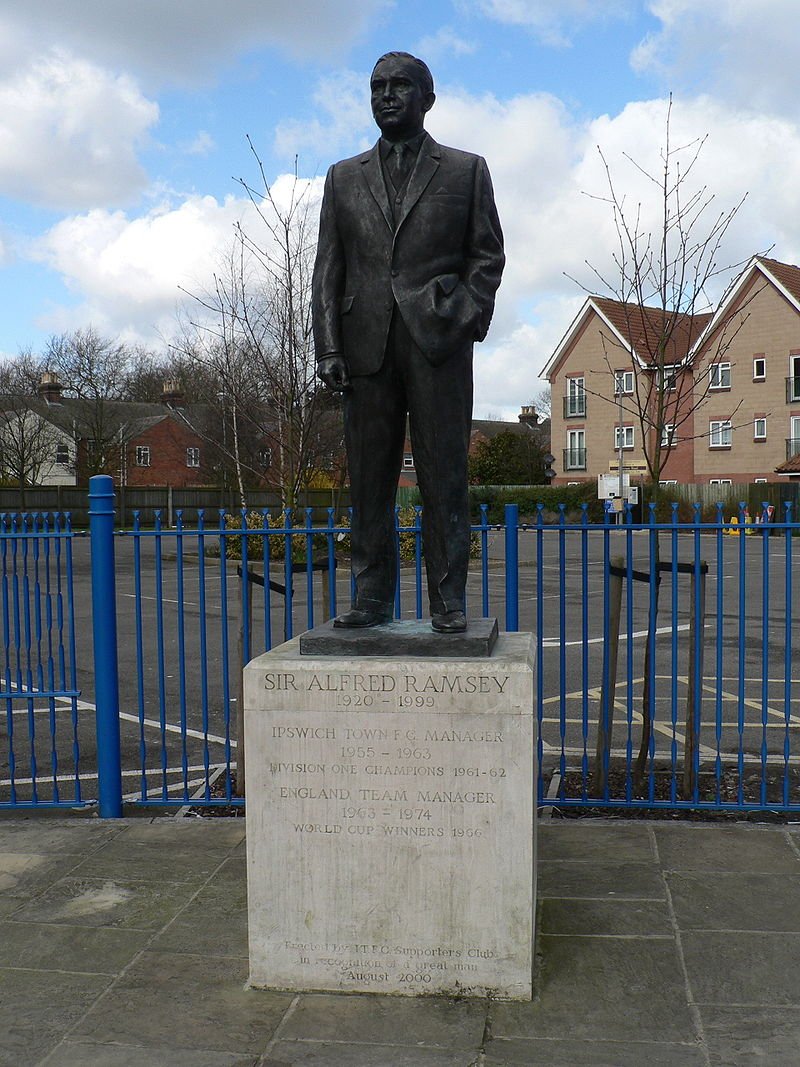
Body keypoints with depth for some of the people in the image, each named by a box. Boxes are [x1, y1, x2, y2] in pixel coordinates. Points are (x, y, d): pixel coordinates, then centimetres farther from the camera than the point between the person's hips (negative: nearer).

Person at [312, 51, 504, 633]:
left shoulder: (466, 170, 14)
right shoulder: (344, 177, 19)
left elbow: (487, 255, 9)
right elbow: (328, 269, 13)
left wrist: (467, 317, -7)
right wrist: (328, 346, 1)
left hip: (438, 340, -2)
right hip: (366, 342, 2)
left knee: (444, 475, -4)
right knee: (369, 477, 1)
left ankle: (449, 600, 1)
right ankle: (372, 597, 7)